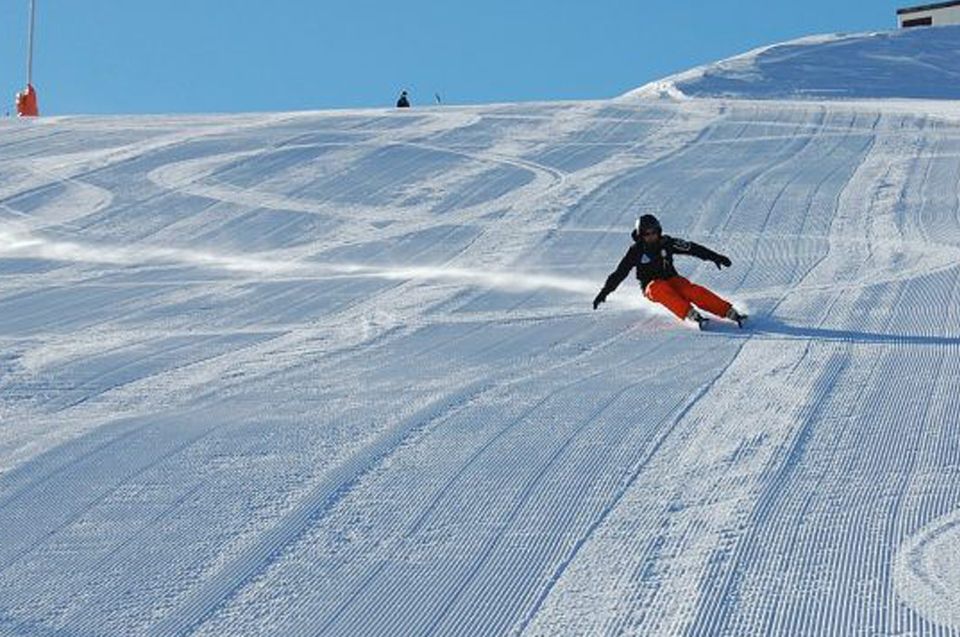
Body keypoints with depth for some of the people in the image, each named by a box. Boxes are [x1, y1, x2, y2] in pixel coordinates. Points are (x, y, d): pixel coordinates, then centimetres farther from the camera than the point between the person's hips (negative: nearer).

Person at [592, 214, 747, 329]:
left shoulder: (666, 243, -2)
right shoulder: (636, 251, -5)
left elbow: (692, 249, -2)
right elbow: (619, 273, -2)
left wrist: (714, 257, -6)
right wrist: (604, 293, -7)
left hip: (672, 279, 2)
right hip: (652, 286, -2)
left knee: (693, 291, -28)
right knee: (661, 290, -38)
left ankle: (731, 313, -35)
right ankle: (692, 316, -54)